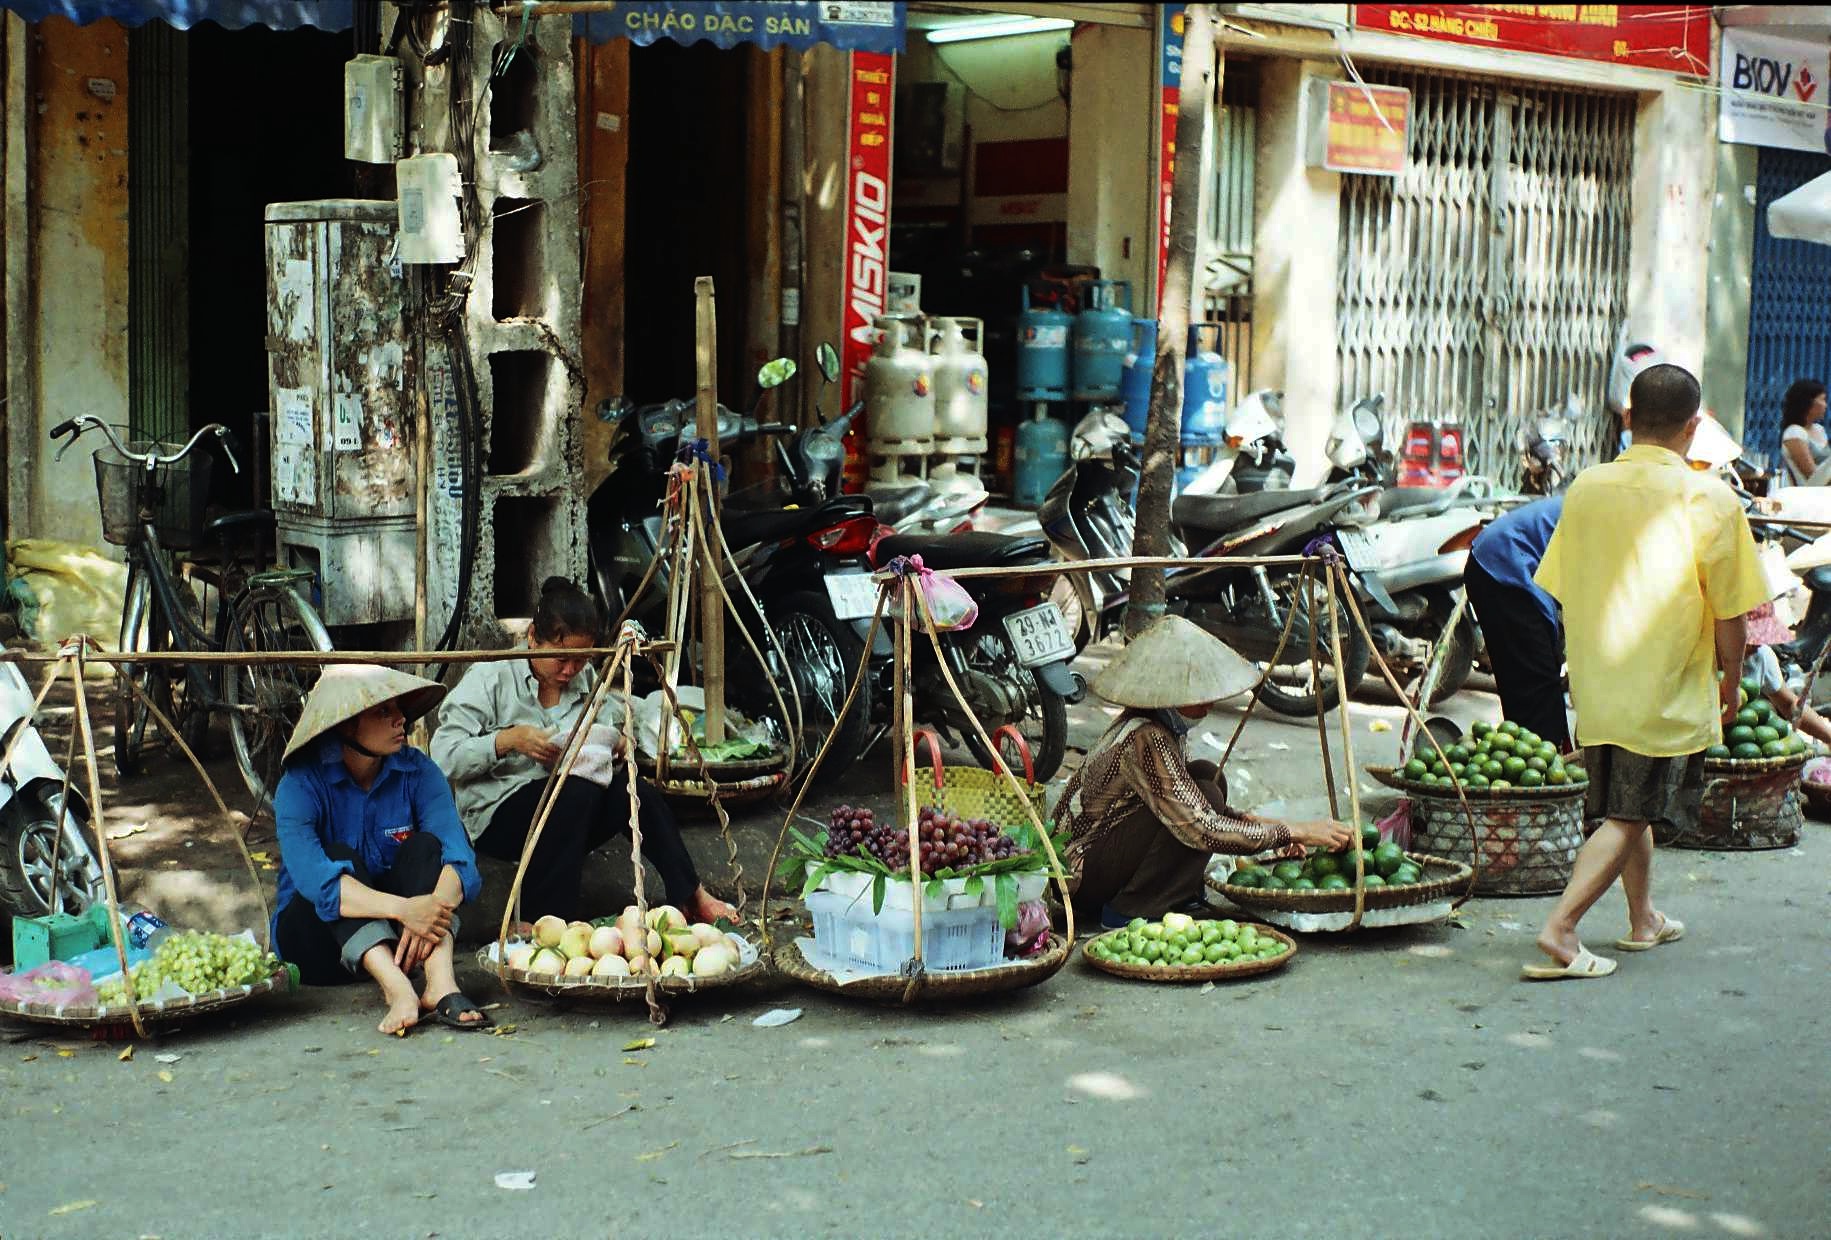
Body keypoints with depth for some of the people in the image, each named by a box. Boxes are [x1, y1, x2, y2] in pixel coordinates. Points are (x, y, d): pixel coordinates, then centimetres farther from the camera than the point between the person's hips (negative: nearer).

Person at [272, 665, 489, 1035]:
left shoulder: (417, 772, -7)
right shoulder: (301, 784, -16)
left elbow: (459, 858, -19)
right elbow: (313, 877, -33)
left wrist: (433, 906, -42)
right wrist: (403, 908, -45)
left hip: (394, 934, 3)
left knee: (424, 846, -21)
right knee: (339, 856, -28)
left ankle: (441, 986, -42)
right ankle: (398, 990, -49)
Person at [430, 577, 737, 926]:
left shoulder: (588, 681, 11)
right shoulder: (490, 678, -6)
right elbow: (444, 756, -14)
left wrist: (617, 745, -12)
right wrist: (509, 740, -24)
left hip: (568, 819, 5)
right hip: (498, 816, -5)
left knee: (632, 791, -25)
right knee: (579, 790, -34)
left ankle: (691, 897, -16)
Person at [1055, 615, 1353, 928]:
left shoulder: (1163, 725, 2)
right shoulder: (1146, 739, -26)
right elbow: (1201, 830, -28)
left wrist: (1254, 822, 2)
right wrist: (1294, 832, -22)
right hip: (1080, 876, -9)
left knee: (1206, 775, 5)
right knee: (1206, 793, -19)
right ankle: (1129, 911, -13)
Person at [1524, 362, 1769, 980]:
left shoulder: (1585, 489, 0)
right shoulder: (1709, 499, -13)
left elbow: (1563, 593, 8)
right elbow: (1730, 610, -9)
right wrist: (1732, 678, 8)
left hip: (1596, 690, 5)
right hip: (1670, 694, -5)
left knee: (1627, 808, 21)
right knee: (1628, 817, -1)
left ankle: (1644, 919, 35)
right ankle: (1559, 930, -12)